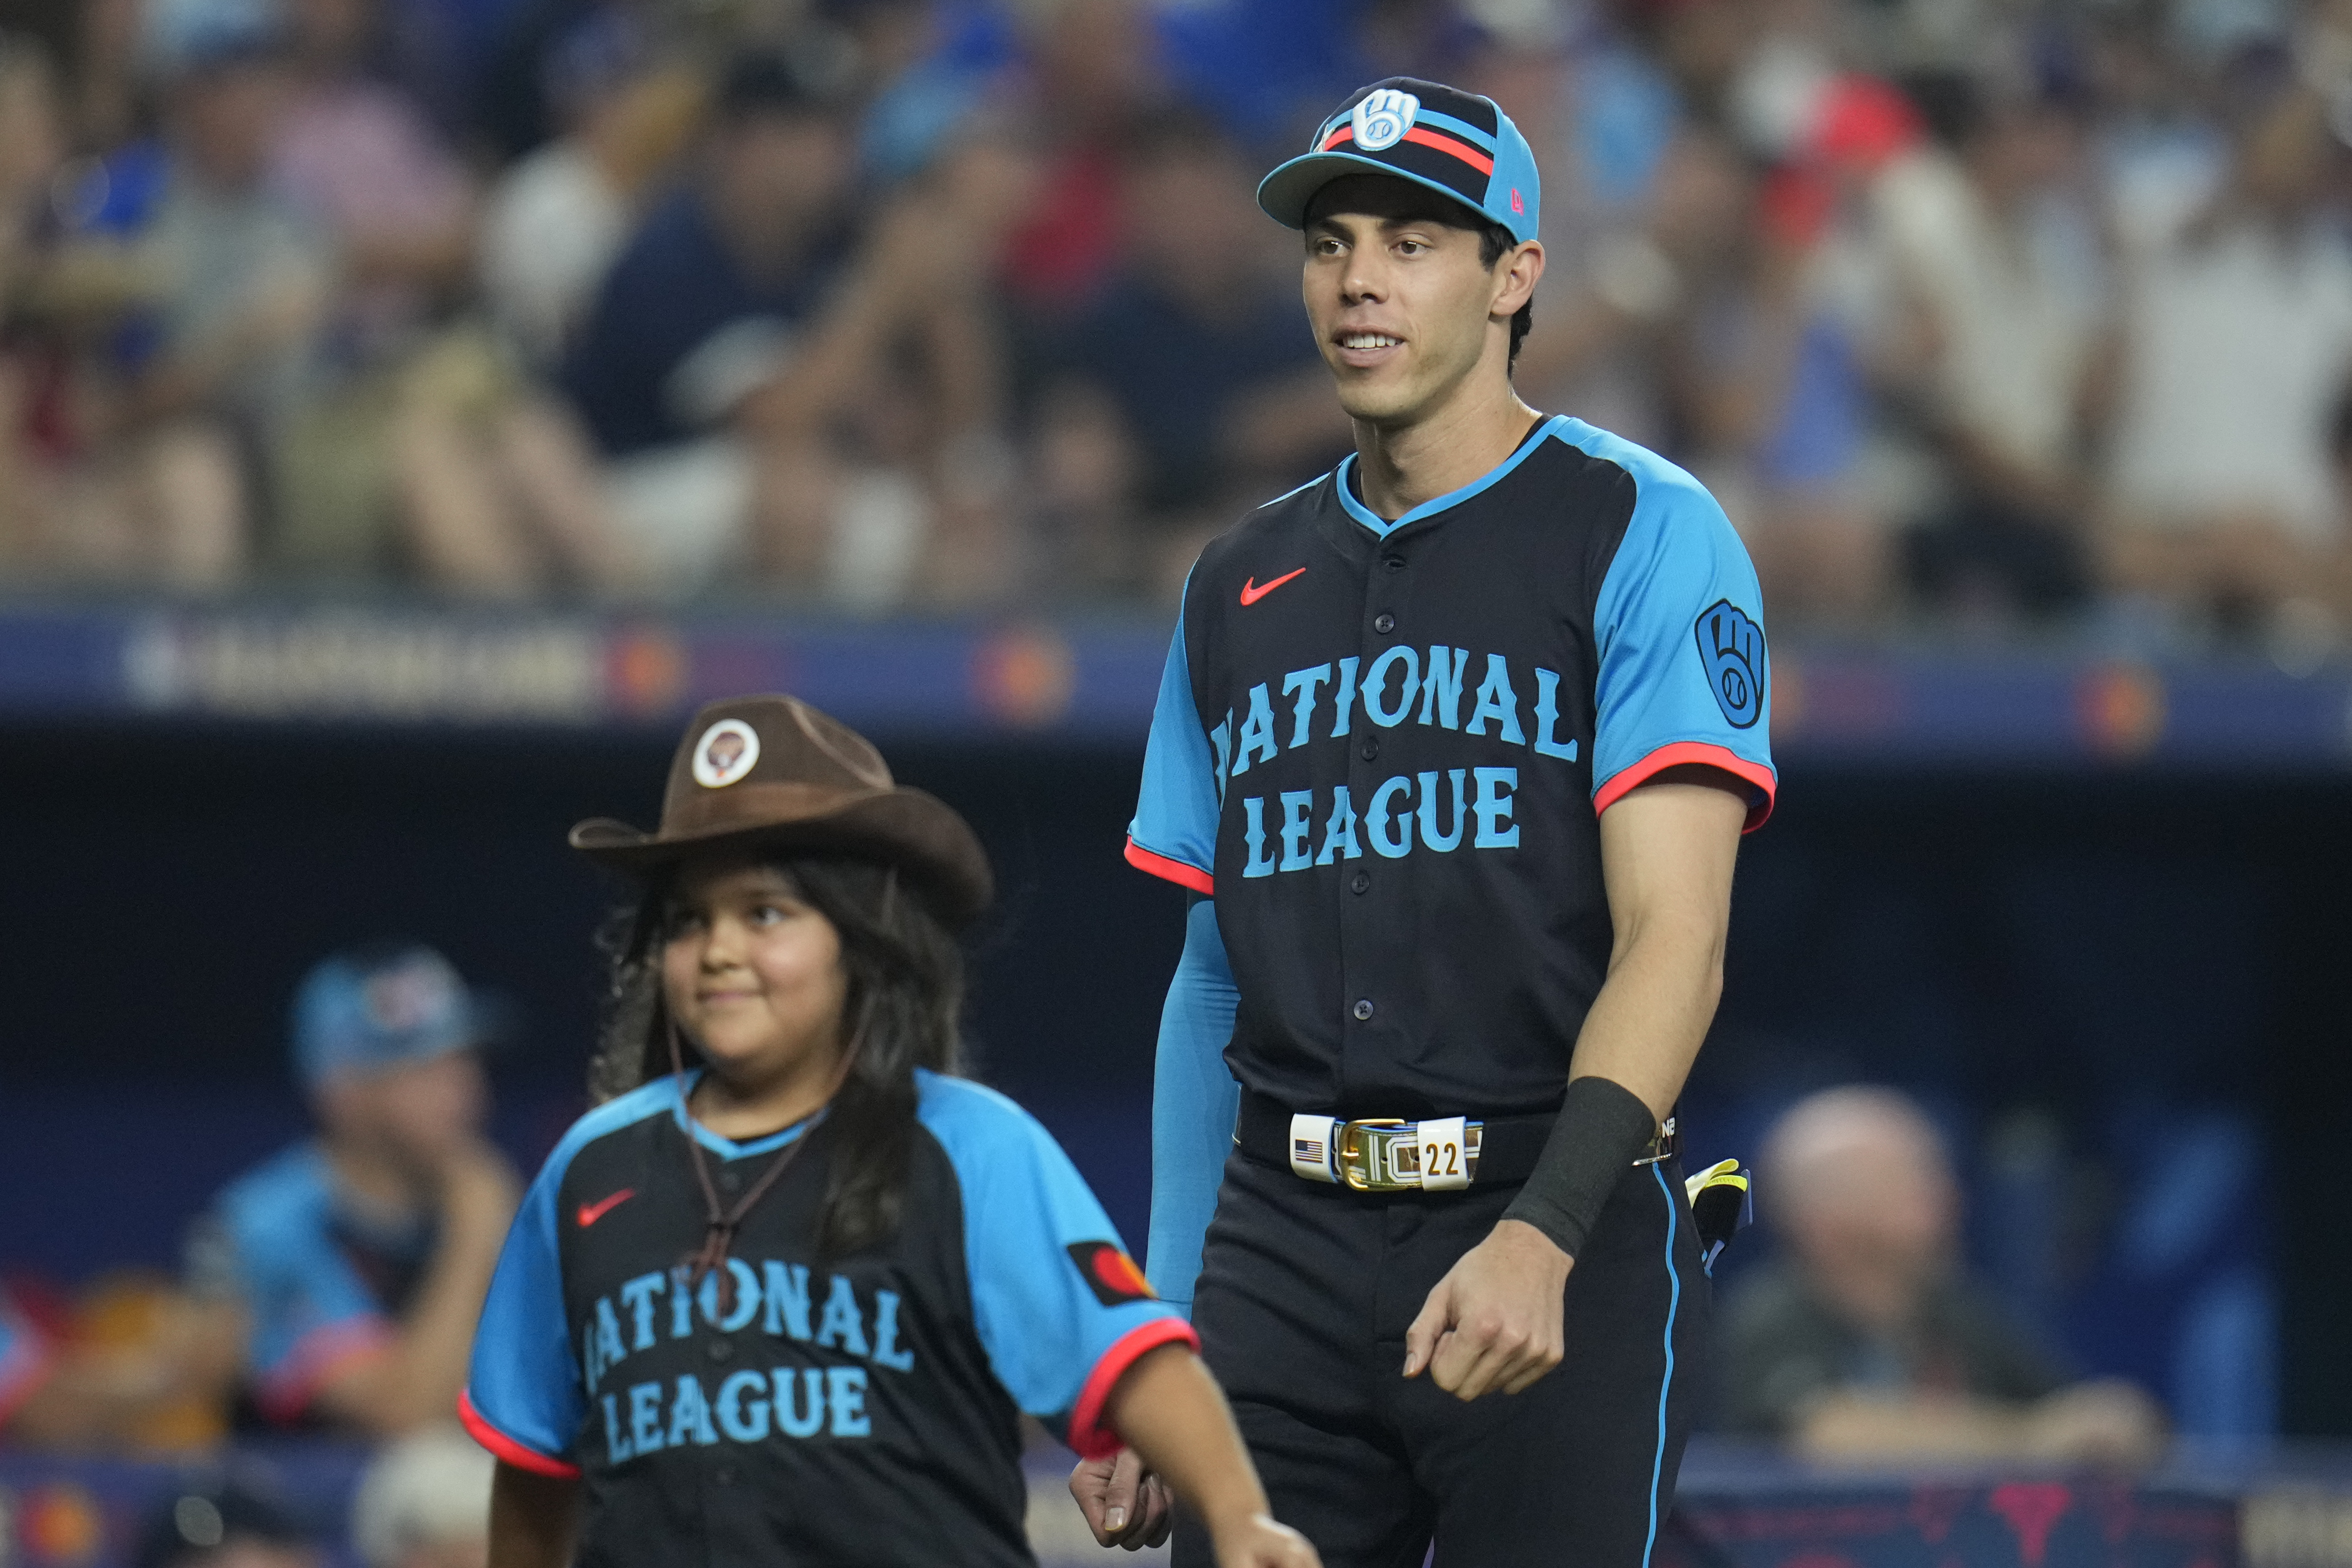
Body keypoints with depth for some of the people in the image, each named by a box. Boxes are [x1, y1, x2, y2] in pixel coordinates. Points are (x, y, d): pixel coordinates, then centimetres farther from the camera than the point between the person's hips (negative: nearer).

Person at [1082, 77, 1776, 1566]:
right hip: (1286, 1247, 5)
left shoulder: (1642, 534, -1)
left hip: (1570, 1243, -5)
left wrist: (1543, 1234, -25)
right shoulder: (1244, 583, 17)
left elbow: (1673, 936, -11)